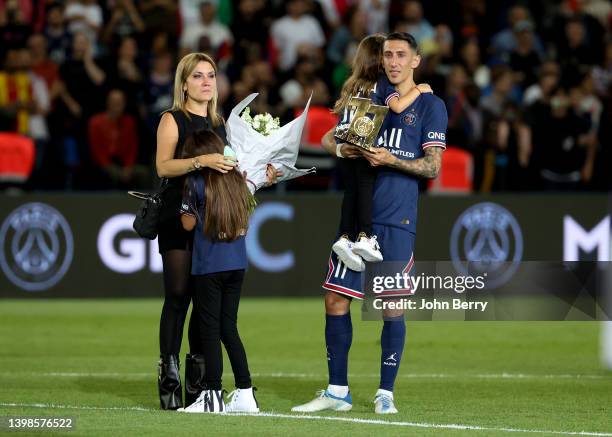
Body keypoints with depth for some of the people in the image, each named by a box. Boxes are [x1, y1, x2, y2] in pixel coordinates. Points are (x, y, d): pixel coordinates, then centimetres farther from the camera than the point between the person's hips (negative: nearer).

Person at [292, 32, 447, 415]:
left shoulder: (430, 106, 2)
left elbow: (432, 167, -4)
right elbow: (329, 137, 15)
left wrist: (391, 160, -18)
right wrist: (340, 148, -8)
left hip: (396, 221, -4)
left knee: (393, 308, -1)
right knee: (336, 300, 3)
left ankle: (386, 394, 9)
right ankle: (337, 392, 12)